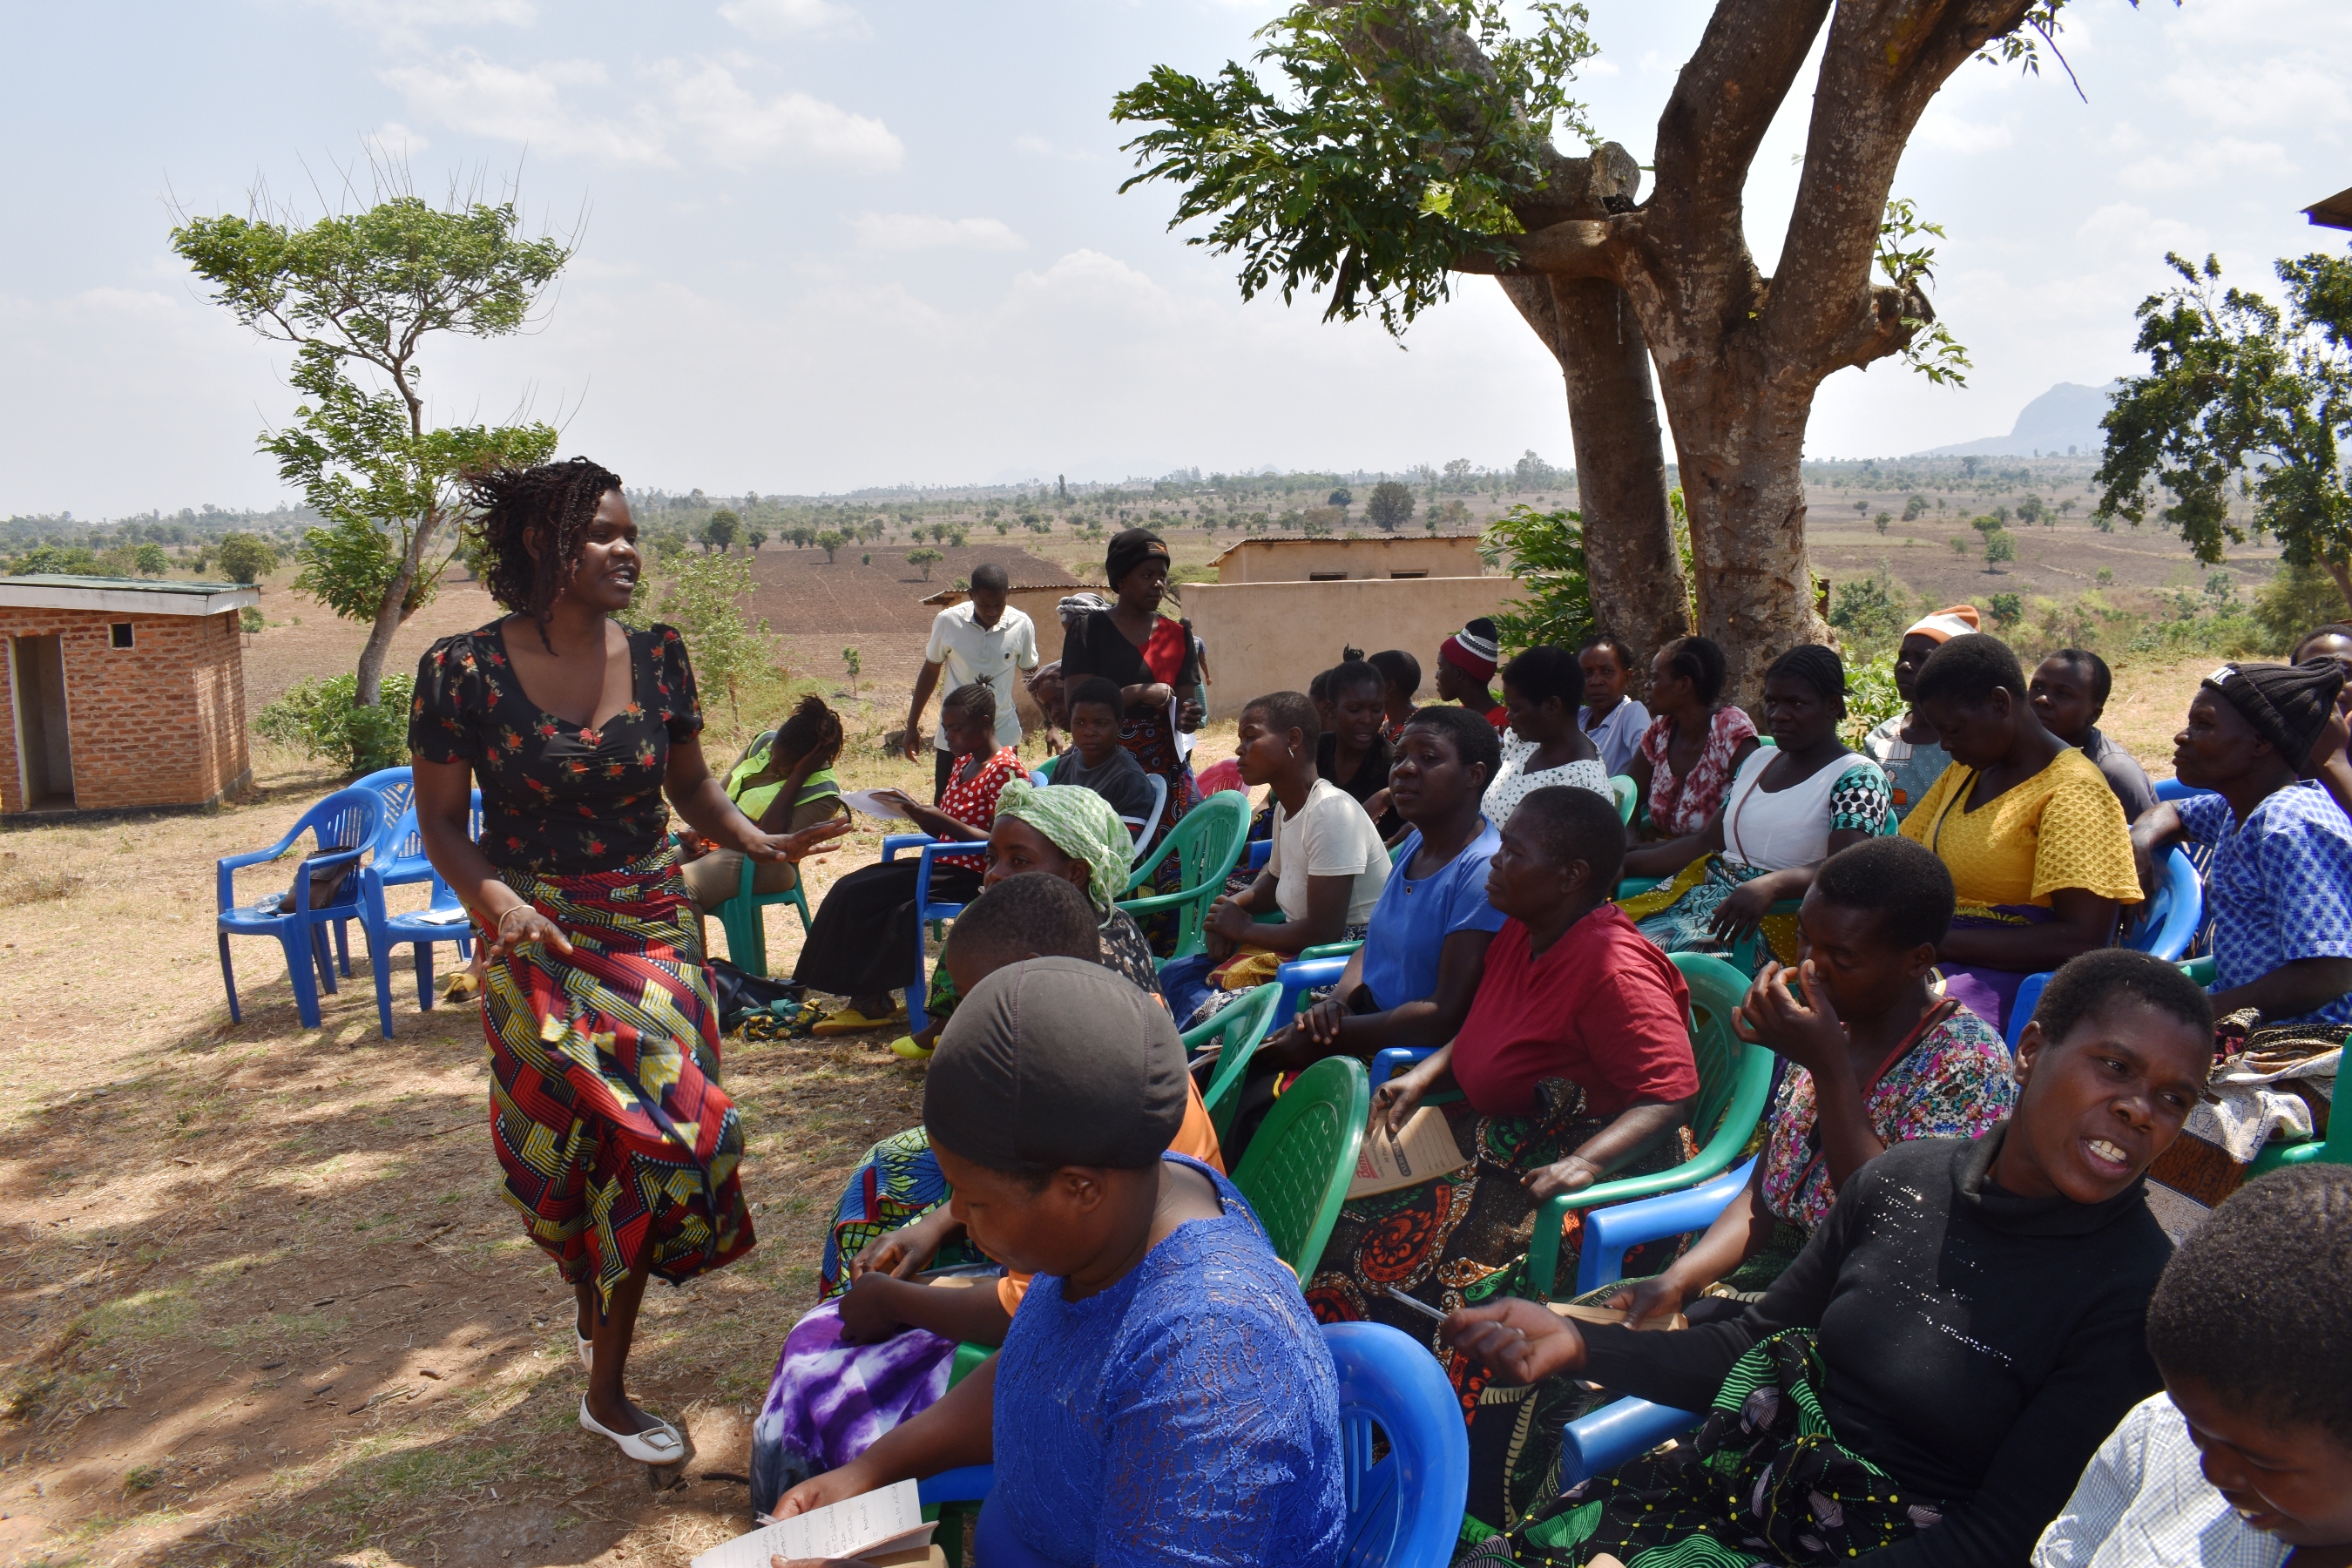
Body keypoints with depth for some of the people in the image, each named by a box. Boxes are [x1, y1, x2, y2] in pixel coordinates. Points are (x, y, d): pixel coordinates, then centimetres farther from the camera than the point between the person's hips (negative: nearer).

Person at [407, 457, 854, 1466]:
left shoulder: (657, 655, -1)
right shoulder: (465, 671, -10)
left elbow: (692, 787, 8)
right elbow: (441, 822, -4)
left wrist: (761, 843, -10)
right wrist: (492, 899, -22)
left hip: (654, 927, 3)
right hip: (538, 940, -3)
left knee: (649, 1137, -1)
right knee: (649, 1132, -3)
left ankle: (606, 1390, 18)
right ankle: (595, 1304, 32)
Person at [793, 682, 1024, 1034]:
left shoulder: (1006, 769, -13)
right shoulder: (963, 762, 15)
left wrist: (940, 820, -24)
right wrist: (915, 810, -1)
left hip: (970, 876, -10)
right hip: (945, 864, 10)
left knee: (858, 896, -17)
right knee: (848, 888, -5)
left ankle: (871, 1000, -4)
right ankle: (867, 998, -6)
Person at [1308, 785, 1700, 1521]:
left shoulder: (1613, 969, -23)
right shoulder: (1520, 935, 5)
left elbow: (1670, 1096, -25)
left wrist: (1581, 1164, -37)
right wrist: (1424, 1076, 5)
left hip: (1596, 1168, -9)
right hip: (1500, 1140, 9)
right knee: (1346, 1219, -3)